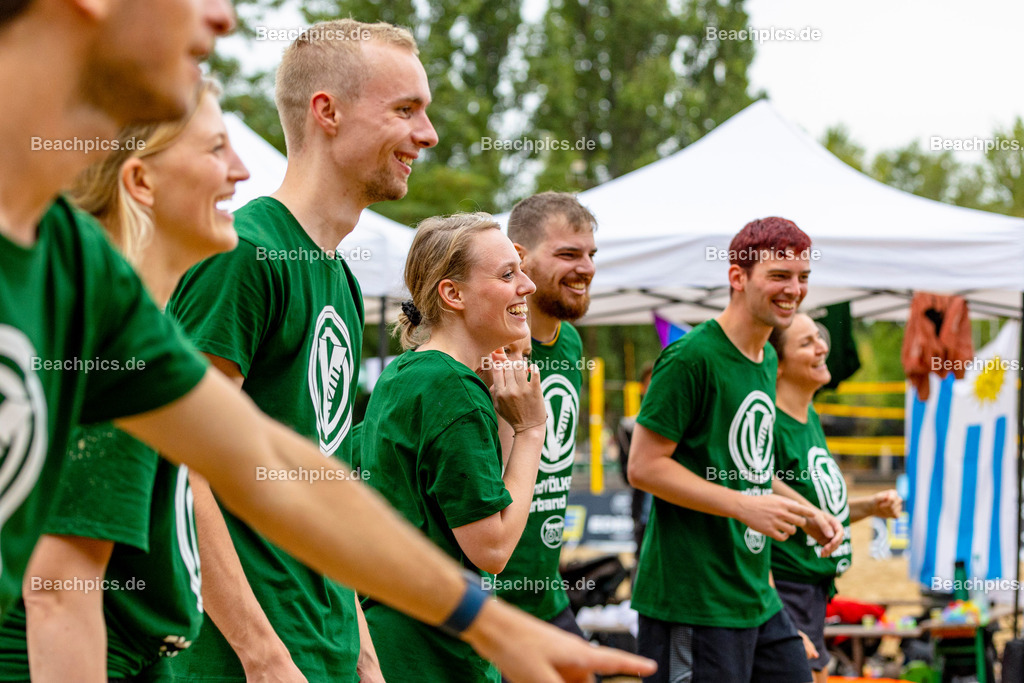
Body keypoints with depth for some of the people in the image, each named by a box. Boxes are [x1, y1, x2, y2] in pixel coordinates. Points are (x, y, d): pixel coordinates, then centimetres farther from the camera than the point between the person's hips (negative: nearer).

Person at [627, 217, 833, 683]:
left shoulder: (767, 360, 14)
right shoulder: (690, 357, -13)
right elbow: (644, 467, -15)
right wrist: (744, 505, -19)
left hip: (758, 598, 9)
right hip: (690, 600, -9)